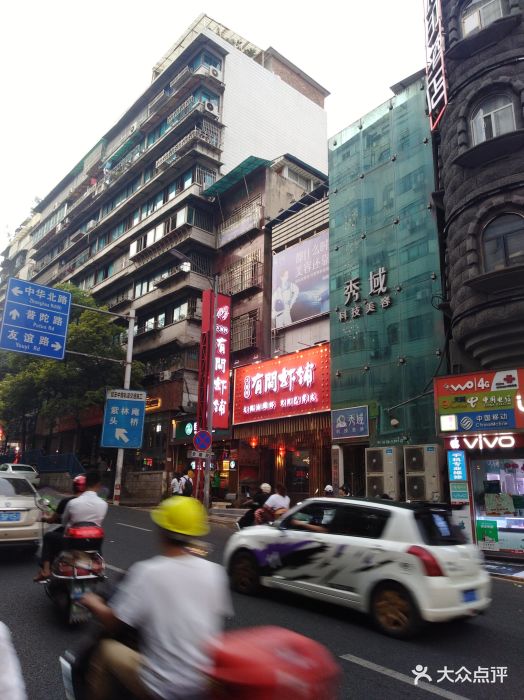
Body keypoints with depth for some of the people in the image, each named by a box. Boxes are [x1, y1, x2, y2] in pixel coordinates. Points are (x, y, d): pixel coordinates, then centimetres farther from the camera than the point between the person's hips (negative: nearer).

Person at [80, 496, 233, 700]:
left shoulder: (147, 572, -17)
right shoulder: (214, 571, -8)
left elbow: (113, 623, -6)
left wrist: (93, 603, 14)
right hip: (211, 682, 3)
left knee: (106, 649, 17)